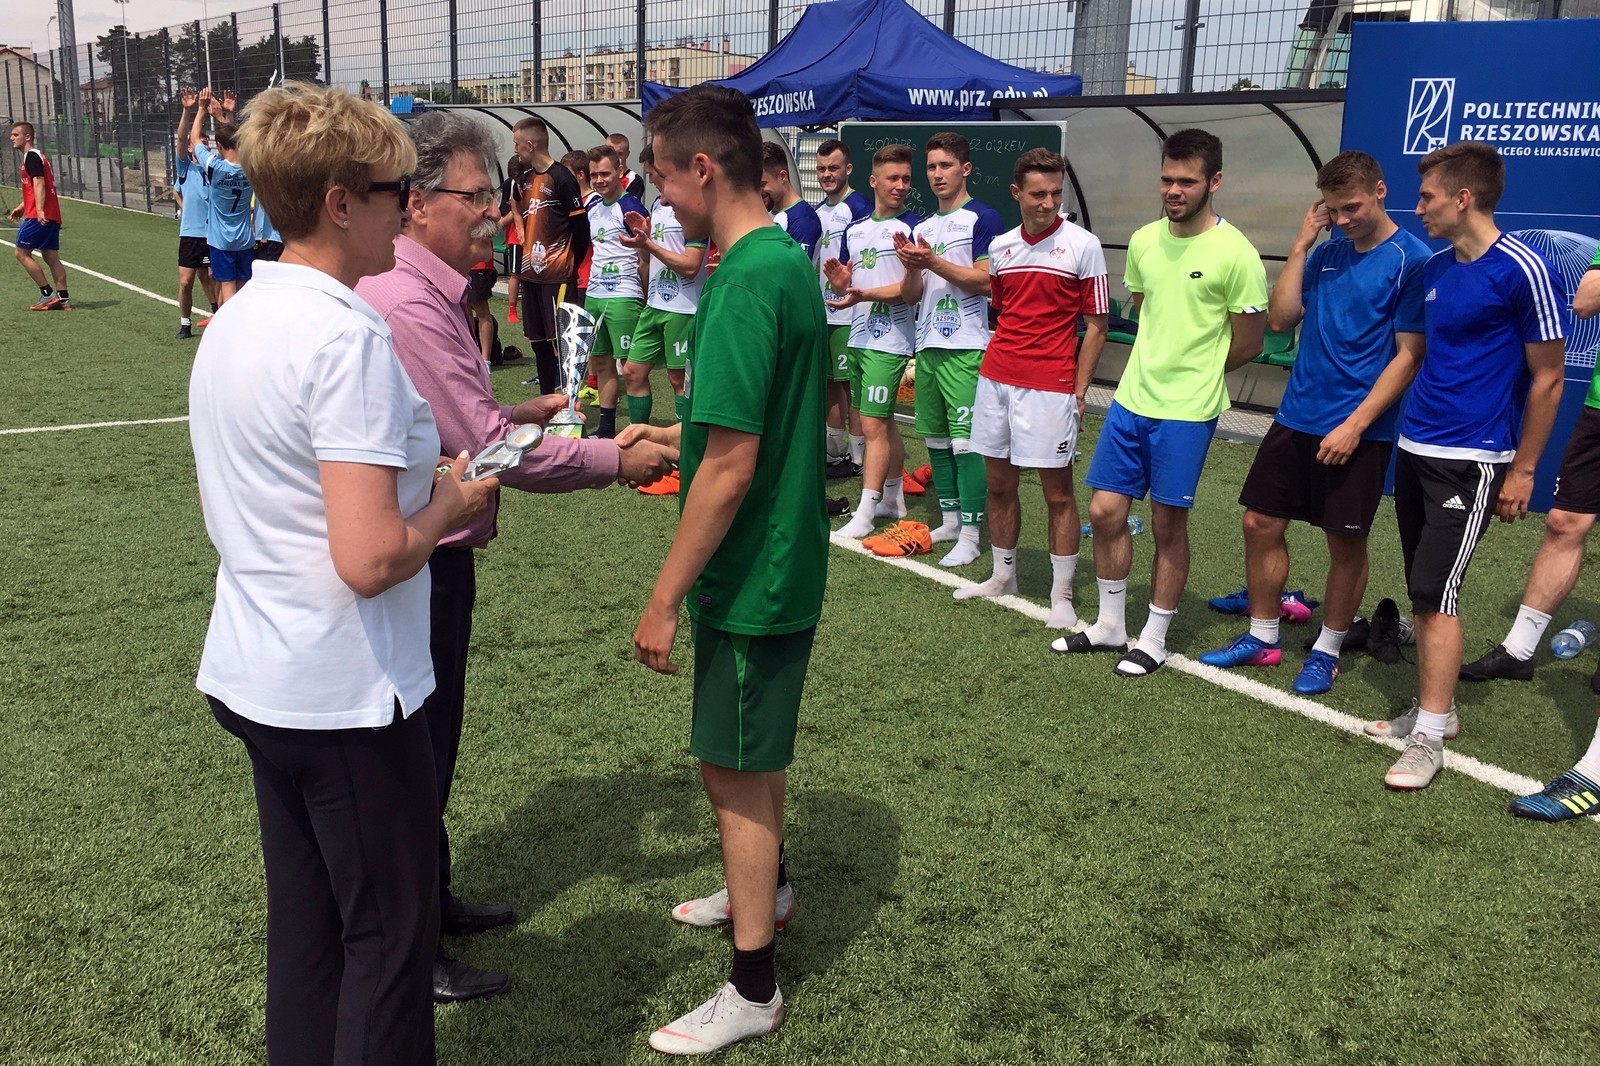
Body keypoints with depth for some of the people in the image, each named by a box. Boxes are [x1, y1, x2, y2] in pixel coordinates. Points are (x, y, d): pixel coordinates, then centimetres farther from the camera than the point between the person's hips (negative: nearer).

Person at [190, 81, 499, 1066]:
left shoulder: (236, 319, 7)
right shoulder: (348, 336, -22)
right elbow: (373, 560, -28)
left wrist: (416, 474, 11)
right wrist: (449, 507, -9)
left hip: (255, 677, 9)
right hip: (346, 691, -9)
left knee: (305, 923, 20)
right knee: (391, 937, 8)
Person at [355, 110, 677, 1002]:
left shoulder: (423, 292, 9)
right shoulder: (407, 304, -25)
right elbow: (493, 450, -25)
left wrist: (519, 414, 4)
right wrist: (619, 460, -17)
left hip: (435, 554, 10)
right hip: (419, 561, -10)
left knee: (434, 736, 22)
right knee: (416, 747, 5)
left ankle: (430, 900, 41)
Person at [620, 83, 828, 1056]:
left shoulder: (744, 286, -24)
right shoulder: (791, 261, 6)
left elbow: (730, 471, -26)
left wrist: (665, 600, -20)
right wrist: (672, 431, 19)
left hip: (752, 576, -9)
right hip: (784, 562, 9)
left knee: (737, 768, 3)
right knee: (752, 752, 26)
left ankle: (754, 991, 19)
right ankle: (765, 889, 49)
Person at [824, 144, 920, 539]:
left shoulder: (911, 227, -6)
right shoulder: (854, 231, 14)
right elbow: (842, 288, 16)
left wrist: (864, 294, -21)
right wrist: (839, 281, -7)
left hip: (890, 339, -7)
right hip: (859, 337, 7)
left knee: (874, 423, -9)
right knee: (883, 421, 14)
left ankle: (865, 513, -6)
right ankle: (893, 498, 25)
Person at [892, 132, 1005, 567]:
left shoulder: (982, 218, -3)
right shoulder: (922, 227, 18)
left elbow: (985, 281, -12)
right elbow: (911, 295, 15)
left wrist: (933, 262, -17)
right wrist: (911, 267, -6)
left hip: (966, 349, -7)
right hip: (927, 345, 7)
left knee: (966, 439, -9)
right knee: (935, 437, 11)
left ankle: (970, 534, -5)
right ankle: (949, 521, 22)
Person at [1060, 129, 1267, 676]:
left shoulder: (1235, 253, -13)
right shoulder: (1143, 240, 5)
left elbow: (1248, 344, -5)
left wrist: (1192, 376, 6)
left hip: (1187, 411, -6)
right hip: (1131, 399, 6)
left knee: (1168, 525, 4)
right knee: (1105, 511, 8)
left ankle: (1154, 639, 20)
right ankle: (1110, 625, 25)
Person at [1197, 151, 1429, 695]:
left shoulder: (1411, 260, -9)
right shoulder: (1327, 252, 7)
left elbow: (1409, 355, -11)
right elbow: (1281, 319, 2)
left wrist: (1355, 424, -16)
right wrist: (1300, 246, -4)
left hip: (1358, 430, -6)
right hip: (1296, 418, 6)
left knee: (1345, 543, 5)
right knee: (1261, 523, 8)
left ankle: (1326, 650, 22)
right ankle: (1262, 637, 24)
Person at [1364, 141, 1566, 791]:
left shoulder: (1522, 271, -13)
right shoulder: (1435, 269, 9)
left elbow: (1548, 378, -9)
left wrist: (1521, 470, -8)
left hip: (1470, 461, -7)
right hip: (1415, 450, 8)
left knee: (1434, 591, -9)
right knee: (1422, 591, 12)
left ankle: (1430, 737, -1)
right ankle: (1434, 709, 24)